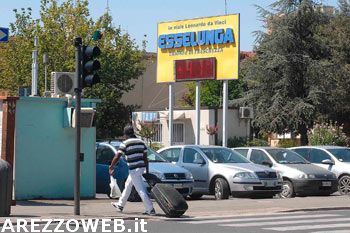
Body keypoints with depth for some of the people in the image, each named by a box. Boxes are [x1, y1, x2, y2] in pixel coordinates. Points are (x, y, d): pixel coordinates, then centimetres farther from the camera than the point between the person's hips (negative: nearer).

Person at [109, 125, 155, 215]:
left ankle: (150, 209, -12)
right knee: (127, 185, 22)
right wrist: (147, 170, 17)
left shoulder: (125, 143, -9)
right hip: (141, 167, 8)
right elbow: (145, 158, 12)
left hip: (134, 170, -8)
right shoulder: (141, 142, 11)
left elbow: (117, 157, -11)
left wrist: (111, 167, -1)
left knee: (141, 190, -7)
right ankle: (120, 205, 34)